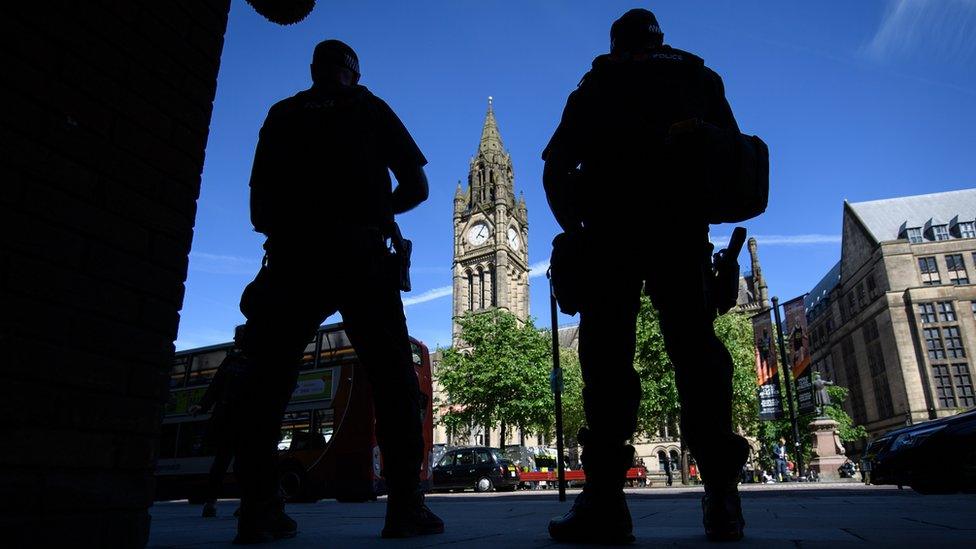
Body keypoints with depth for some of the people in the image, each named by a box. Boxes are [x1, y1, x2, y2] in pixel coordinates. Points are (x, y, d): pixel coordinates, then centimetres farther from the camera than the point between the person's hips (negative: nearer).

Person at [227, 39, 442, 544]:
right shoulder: (370, 107, 17)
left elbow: (259, 201, 15)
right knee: (393, 379, 1)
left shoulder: (282, 114, 20)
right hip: (359, 255, -1)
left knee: (267, 379, 6)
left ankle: (257, 508, 0)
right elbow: (416, 186, 13)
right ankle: (404, 506, -5)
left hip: (291, 257, 2)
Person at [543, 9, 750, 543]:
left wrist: (575, 232, 16)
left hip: (609, 228, -1)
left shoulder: (596, 85, 20)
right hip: (683, 228, 2)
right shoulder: (700, 77, 25)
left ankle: (605, 498, -11)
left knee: (606, 353, -5)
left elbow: (556, 168, 10)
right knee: (694, 345, 4)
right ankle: (721, 490, -3)